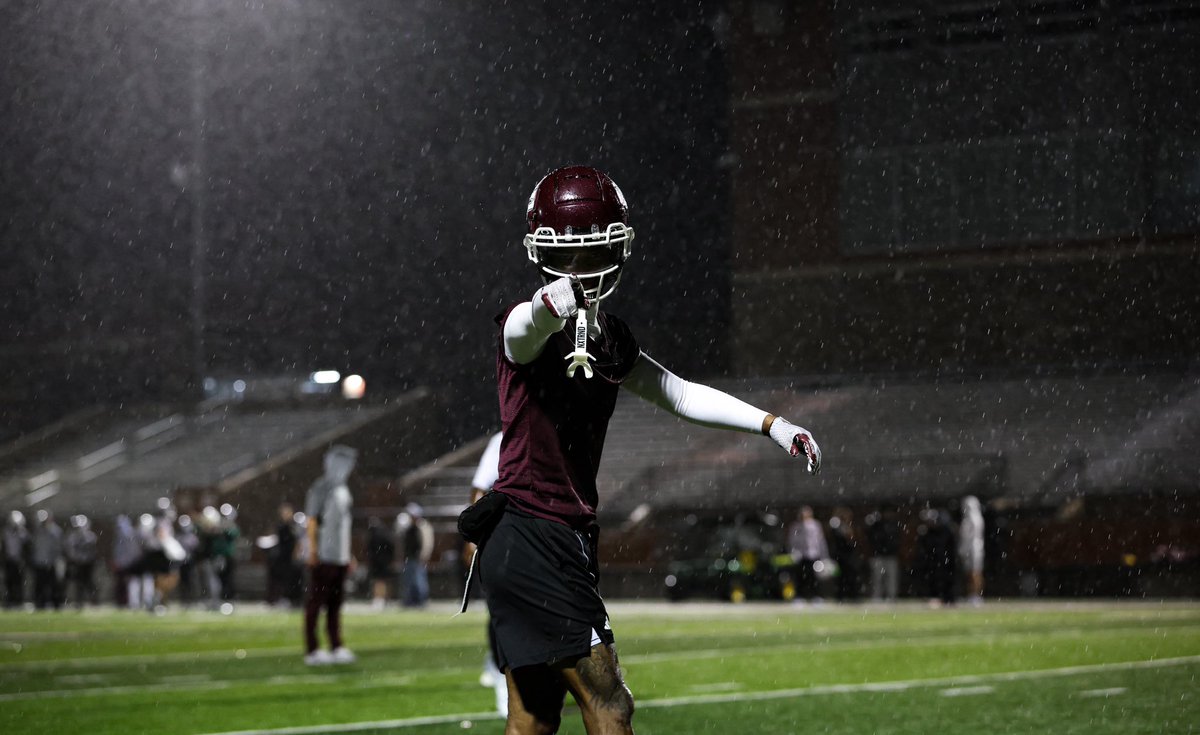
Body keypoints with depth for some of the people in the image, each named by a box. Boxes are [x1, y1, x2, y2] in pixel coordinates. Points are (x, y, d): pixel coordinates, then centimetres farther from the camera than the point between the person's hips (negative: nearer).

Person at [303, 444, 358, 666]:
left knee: (335, 603, 11)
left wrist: (348, 554, 21)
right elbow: (311, 520, -13)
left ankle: (336, 648, 14)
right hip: (324, 557, -9)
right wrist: (313, 548, -19)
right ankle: (311, 650, -3)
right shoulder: (321, 488, -10)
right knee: (316, 602, -5)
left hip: (340, 556, 9)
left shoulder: (343, 490, 18)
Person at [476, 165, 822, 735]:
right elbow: (526, 327, -38)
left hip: (566, 543, 9)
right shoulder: (528, 330, -14)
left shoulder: (611, 340, 12)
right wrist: (552, 303, -62)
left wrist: (771, 425, 18)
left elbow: (680, 394, 22)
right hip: (530, 541, -9)